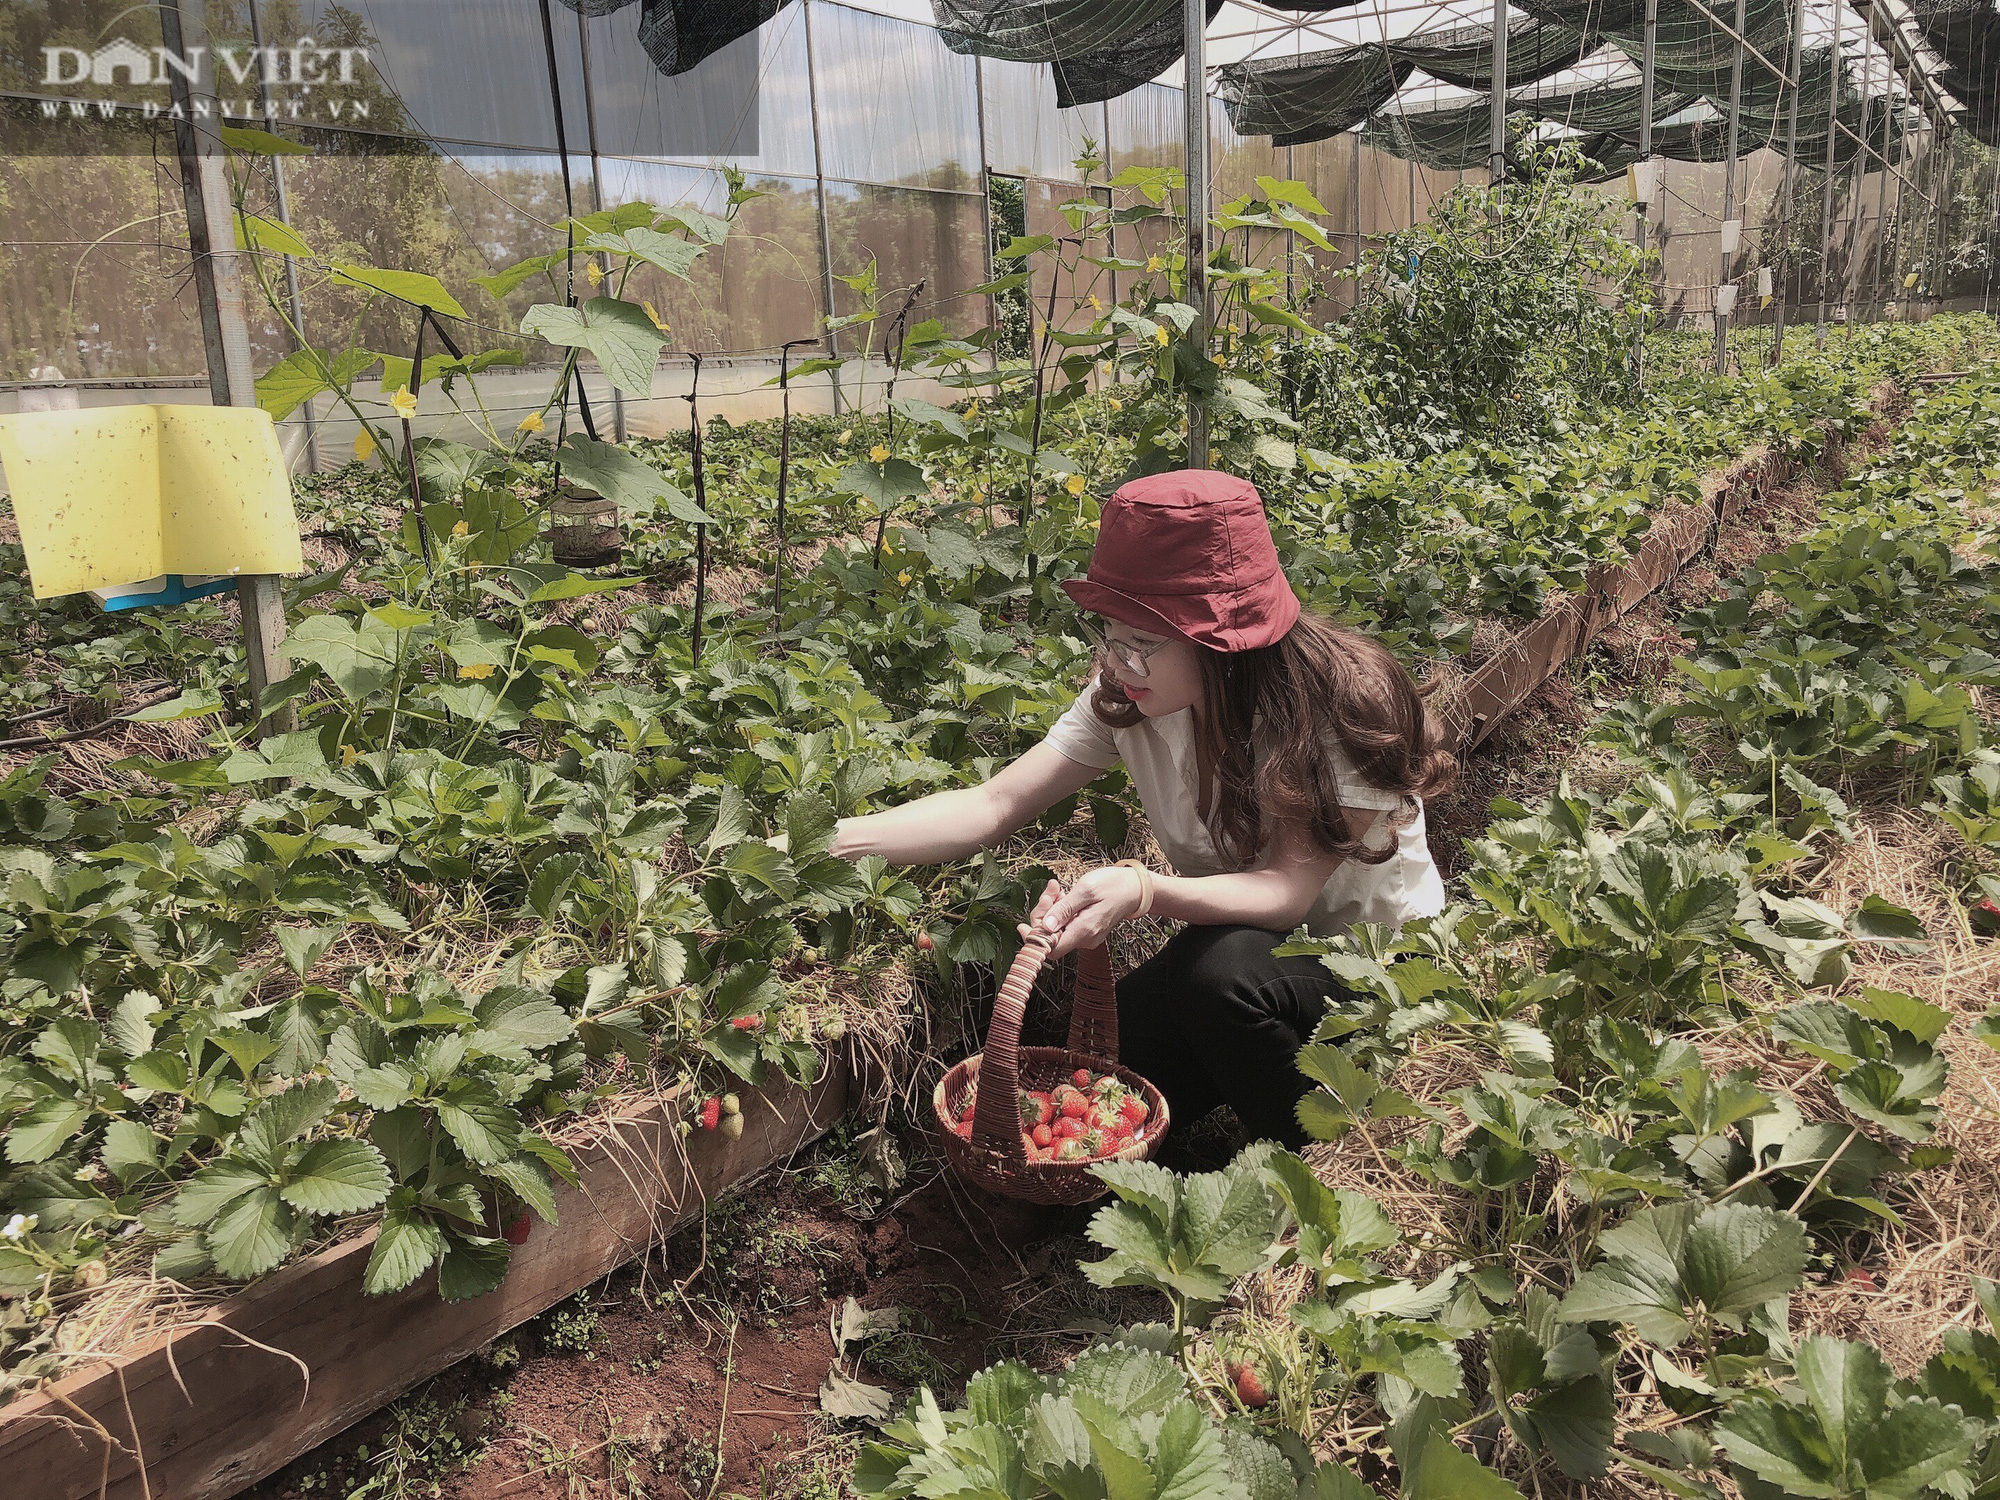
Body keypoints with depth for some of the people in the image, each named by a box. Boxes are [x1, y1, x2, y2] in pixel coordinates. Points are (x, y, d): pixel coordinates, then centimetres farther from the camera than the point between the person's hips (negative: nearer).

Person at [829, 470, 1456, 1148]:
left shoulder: (1348, 702, -27)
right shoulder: (1123, 698, -13)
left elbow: (1289, 888, -31)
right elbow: (994, 804, -18)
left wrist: (1143, 889, -49)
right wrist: (836, 837, -32)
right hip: (1237, 936, 4)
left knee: (1221, 968, -35)